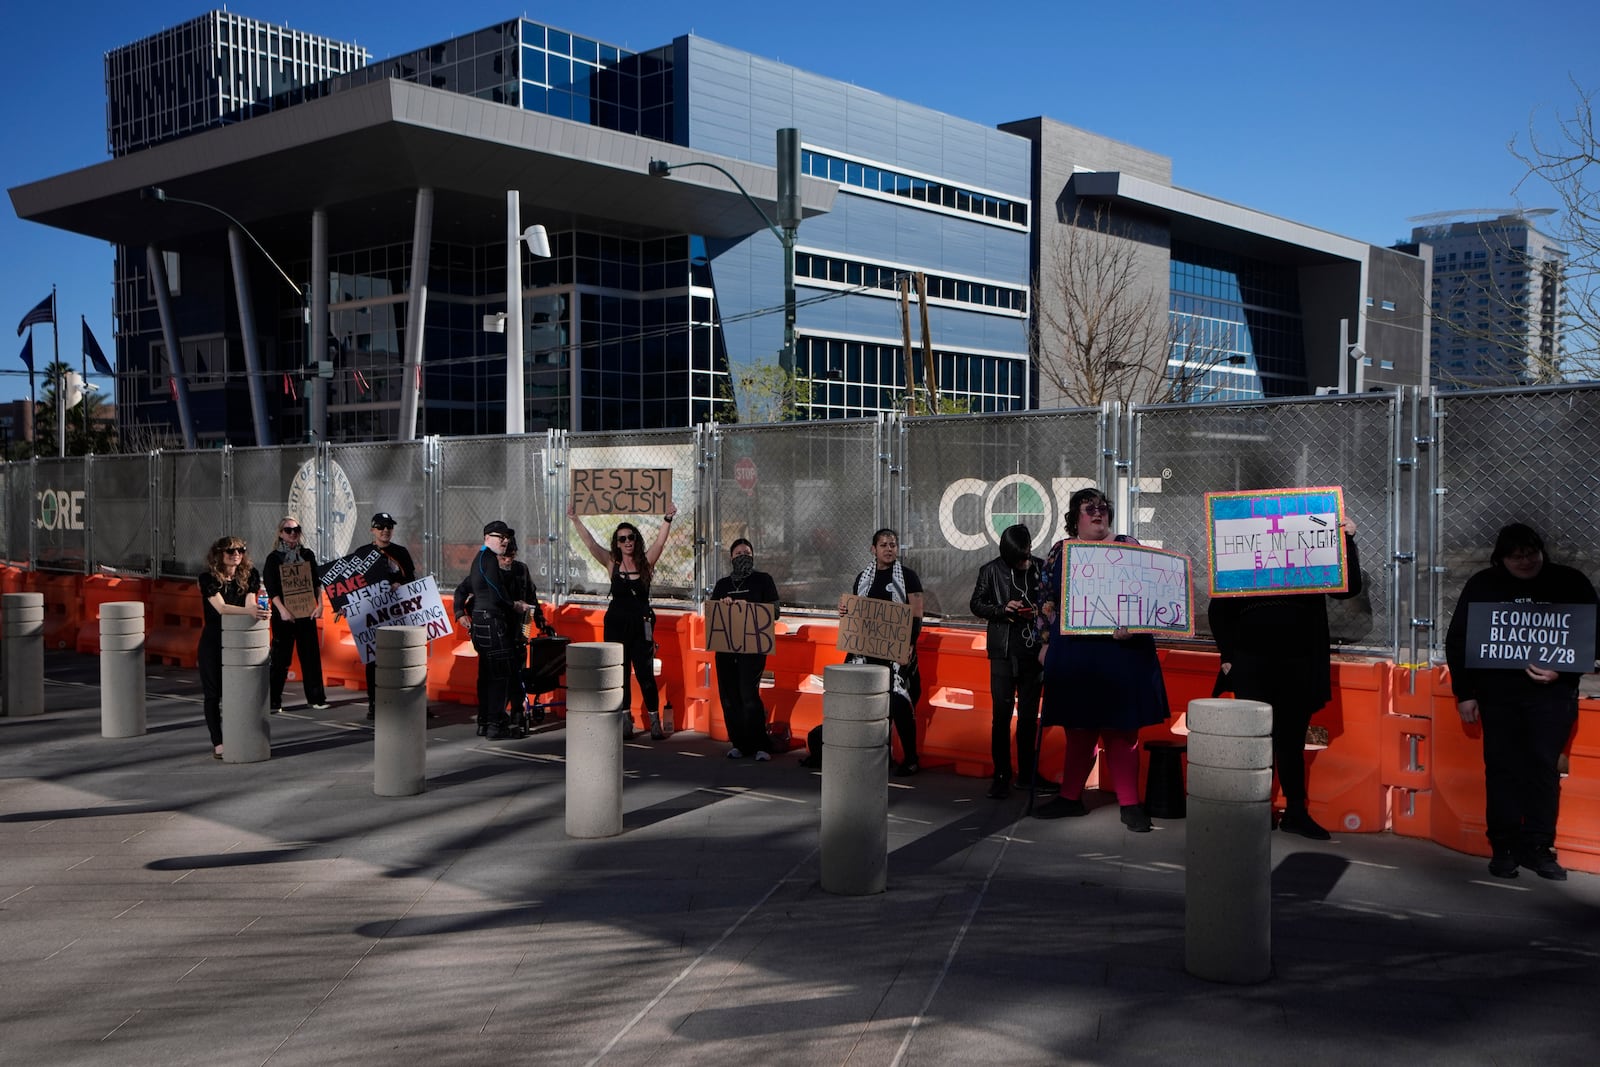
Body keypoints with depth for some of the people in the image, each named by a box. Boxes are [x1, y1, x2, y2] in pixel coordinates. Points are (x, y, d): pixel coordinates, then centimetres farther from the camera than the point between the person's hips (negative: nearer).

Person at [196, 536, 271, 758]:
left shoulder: (249, 576, 1)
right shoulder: (208, 579, -11)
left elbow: (250, 603, -8)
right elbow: (221, 608, -25)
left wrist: (258, 610, -31)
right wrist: (248, 610, -40)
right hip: (213, 642, -3)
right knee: (213, 693, 1)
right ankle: (218, 743, 7)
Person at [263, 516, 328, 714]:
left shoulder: (308, 555, 9)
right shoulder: (273, 558, 0)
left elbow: (317, 582, 11)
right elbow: (271, 588, -7)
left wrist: (319, 604, -1)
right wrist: (282, 609, -17)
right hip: (284, 614, -3)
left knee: (311, 654, 4)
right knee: (280, 657, -1)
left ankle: (316, 697, 12)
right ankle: (274, 701, 5)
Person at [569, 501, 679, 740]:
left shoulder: (646, 563, 1)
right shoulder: (612, 564, 2)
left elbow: (660, 542, -13)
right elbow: (590, 544, -6)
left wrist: (668, 519, -28)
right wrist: (575, 520, -15)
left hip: (641, 624, -1)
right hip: (616, 623, 2)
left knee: (645, 673, -4)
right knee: (619, 673, 5)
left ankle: (655, 721, 2)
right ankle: (625, 721, 13)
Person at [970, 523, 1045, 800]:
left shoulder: (1042, 568, 0)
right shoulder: (991, 570, -1)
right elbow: (976, 603, 3)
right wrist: (1003, 609, -13)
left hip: (1034, 649, 1)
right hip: (1004, 650, -1)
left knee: (1029, 714, 9)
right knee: (1001, 714, -2)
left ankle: (1026, 774, 18)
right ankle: (1001, 775, 4)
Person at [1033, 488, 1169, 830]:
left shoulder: (1128, 546, 5)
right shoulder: (1060, 551, 10)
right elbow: (1046, 600, 13)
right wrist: (1046, 642, 8)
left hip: (1121, 652, -2)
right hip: (1074, 655, 2)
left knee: (1122, 728, 1)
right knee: (1079, 728, 9)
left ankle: (1129, 804, 7)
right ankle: (1071, 797, 20)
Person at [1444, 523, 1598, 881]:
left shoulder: (1570, 583, 2)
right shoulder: (1483, 585, 3)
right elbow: (1457, 640, 5)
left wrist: (1562, 671, -14)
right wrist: (1465, 693, 1)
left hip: (1551, 692, 0)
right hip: (1498, 692, 1)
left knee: (1543, 767, -2)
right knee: (1502, 768, 2)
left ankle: (1538, 848, 6)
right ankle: (1504, 848, 9)